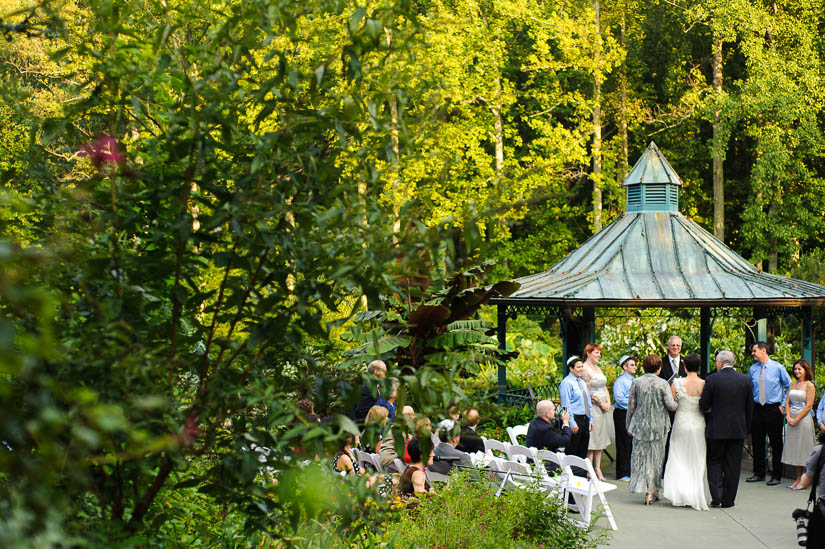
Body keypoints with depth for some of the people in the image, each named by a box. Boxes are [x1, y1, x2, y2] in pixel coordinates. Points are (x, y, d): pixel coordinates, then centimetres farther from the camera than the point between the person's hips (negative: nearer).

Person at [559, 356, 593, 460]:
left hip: (585, 419, 8)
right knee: (571, 452, -6)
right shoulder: (566, 383, -9)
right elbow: (566, 405, -13)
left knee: (583, 452, 9)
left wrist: (590, 420, 15)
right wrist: (572, 423, -18)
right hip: (575, 419, -8)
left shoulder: (582, 382, 16)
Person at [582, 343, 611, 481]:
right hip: (592, 407, -9)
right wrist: (600, 403, -13)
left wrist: (608, 402, 4)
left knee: (600, 439, 9)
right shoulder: (585, 369, -11)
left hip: (603, 408, 9)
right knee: (591, 440, -7)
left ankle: (597, 469, 14)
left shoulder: (598, 368, 17)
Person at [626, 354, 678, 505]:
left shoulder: (636, 382, -2)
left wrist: (629, 425, 10)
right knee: (655, 458, 10)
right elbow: (671, 405, -11)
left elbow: (631, 406, 1)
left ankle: (643, 489, 2)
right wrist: (677, 405, 12)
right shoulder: (663, 384, -8)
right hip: (658, 426, -1)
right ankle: (652, 491, 11)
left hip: (640, 425, 1)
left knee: (640, 457, 8)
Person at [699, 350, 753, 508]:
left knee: (714, 462, 10)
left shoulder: (712, 379, -11)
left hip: (717, 429, -3)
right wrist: (746, 427, 14)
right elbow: (750, 407, 5)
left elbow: (703, 405, -8)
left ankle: (716, 497, 0)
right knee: (732, 465, 9)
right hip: (738, 429, 3)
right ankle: (728, 499, 11)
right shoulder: (745, 380, 0)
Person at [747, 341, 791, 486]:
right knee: (757, 442, 8)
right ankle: (759, 473, 19)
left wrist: (783, 405, -2)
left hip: (774, 409, -4)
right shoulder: (753, 369, 6)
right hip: (757, 408, 4)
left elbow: (789, 386, 3)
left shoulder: (778, 367, -5)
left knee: (776, 443, 0)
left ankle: (776, 476, 7)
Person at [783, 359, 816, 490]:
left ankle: (804, 481, 2)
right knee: (794, 448, 7)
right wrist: (789, 417, -3)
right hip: (792, 420, 6)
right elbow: (787, 402, 11)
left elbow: (809, 405, -11)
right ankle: (798, 479, 14)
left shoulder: (809, 385, -7)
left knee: (803, 449, -3)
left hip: (803, 419, -6)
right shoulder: (793, 384, 12)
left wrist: (796, 419, -13)